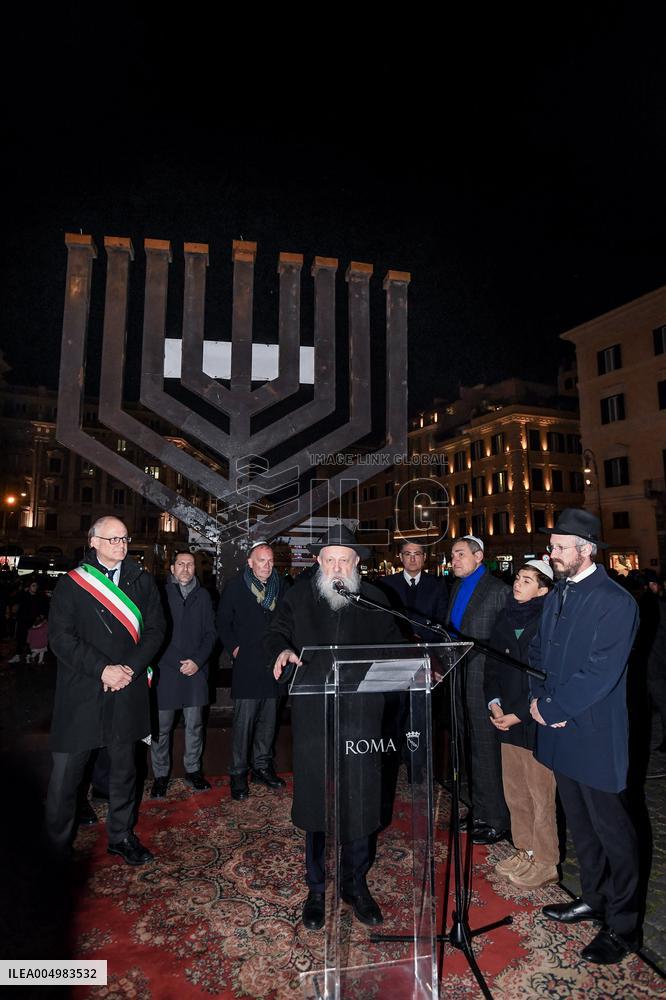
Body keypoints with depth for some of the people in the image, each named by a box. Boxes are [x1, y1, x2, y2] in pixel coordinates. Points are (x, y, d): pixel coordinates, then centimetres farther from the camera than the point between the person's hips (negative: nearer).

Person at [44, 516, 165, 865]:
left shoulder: (143, 581, 5)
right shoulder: (71, 583, -2)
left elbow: (155, 629, 2)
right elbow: (61, 637, -8)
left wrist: (130, 668, -11)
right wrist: (102, 669, -16)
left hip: (127, 691, 3)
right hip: (80, 692, -2)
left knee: (124, 768, 15)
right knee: (66, 771, 5)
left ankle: (121, 836, 33)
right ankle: (57, 846, 26)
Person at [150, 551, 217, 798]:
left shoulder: (203, 595, 8)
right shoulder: (161, 593, -2)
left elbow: (210, 633, 8)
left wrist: (197, 661, -5)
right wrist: (177, 662, -9)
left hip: (195, 669, 3)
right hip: (165, 669, -2)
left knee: (194, 725, 11)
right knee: (161, 726, 5)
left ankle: (193, 770, 25)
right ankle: (160, 775, 20)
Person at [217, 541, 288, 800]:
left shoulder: (281, 586, 6)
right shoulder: (235, 587, -3)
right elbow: (222, 621, 2)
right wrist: (233, 648, -5)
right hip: (246, 664, -4)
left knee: (268, 719, 13)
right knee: (244, 720, -2)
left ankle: (262, 766, 27)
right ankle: (238, 773, 13)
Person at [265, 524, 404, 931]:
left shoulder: (375, 599, 5)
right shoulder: (299, 596, 5)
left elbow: (393, 644, 8)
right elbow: (277, 633, 6)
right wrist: (283, 649, -17)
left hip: (362, 714, 0)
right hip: (313, 715, 0)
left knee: (361, 802, 8)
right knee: (316, 802, 11)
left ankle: (356, 883, 32)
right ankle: (316, 888, 32)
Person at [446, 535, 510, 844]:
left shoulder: (498, 590, -12)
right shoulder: (456, 588, 11)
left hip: (484, 682, -8)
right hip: (459, 679, 8)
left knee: (485, 751, 2)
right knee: (468, 749, 18)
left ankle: (496, 820, 19)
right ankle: (479, 811, 34)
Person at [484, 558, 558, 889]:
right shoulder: (505, 617, 5)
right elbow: (492, 663, 10)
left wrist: (518, 713, -14)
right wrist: (494, 702, -1)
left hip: (535, 722, -6)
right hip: (507, 720, 6)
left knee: (540, 796, 8)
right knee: (515, 792, 18)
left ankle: (545, 862, 27)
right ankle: (524, 851, 36)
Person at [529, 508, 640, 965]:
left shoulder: (616, 602, -18)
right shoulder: (557, 595, 7)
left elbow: (600, 674, -23)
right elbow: (539, 652, 13)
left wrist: (552, 709, -16)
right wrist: (539, 697, -2)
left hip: (596, 738, -7)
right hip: (561, 734, 8)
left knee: (612, 831, 10)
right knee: (580, 824, 22)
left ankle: (622, 927, 28)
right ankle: (594, 898, 42)